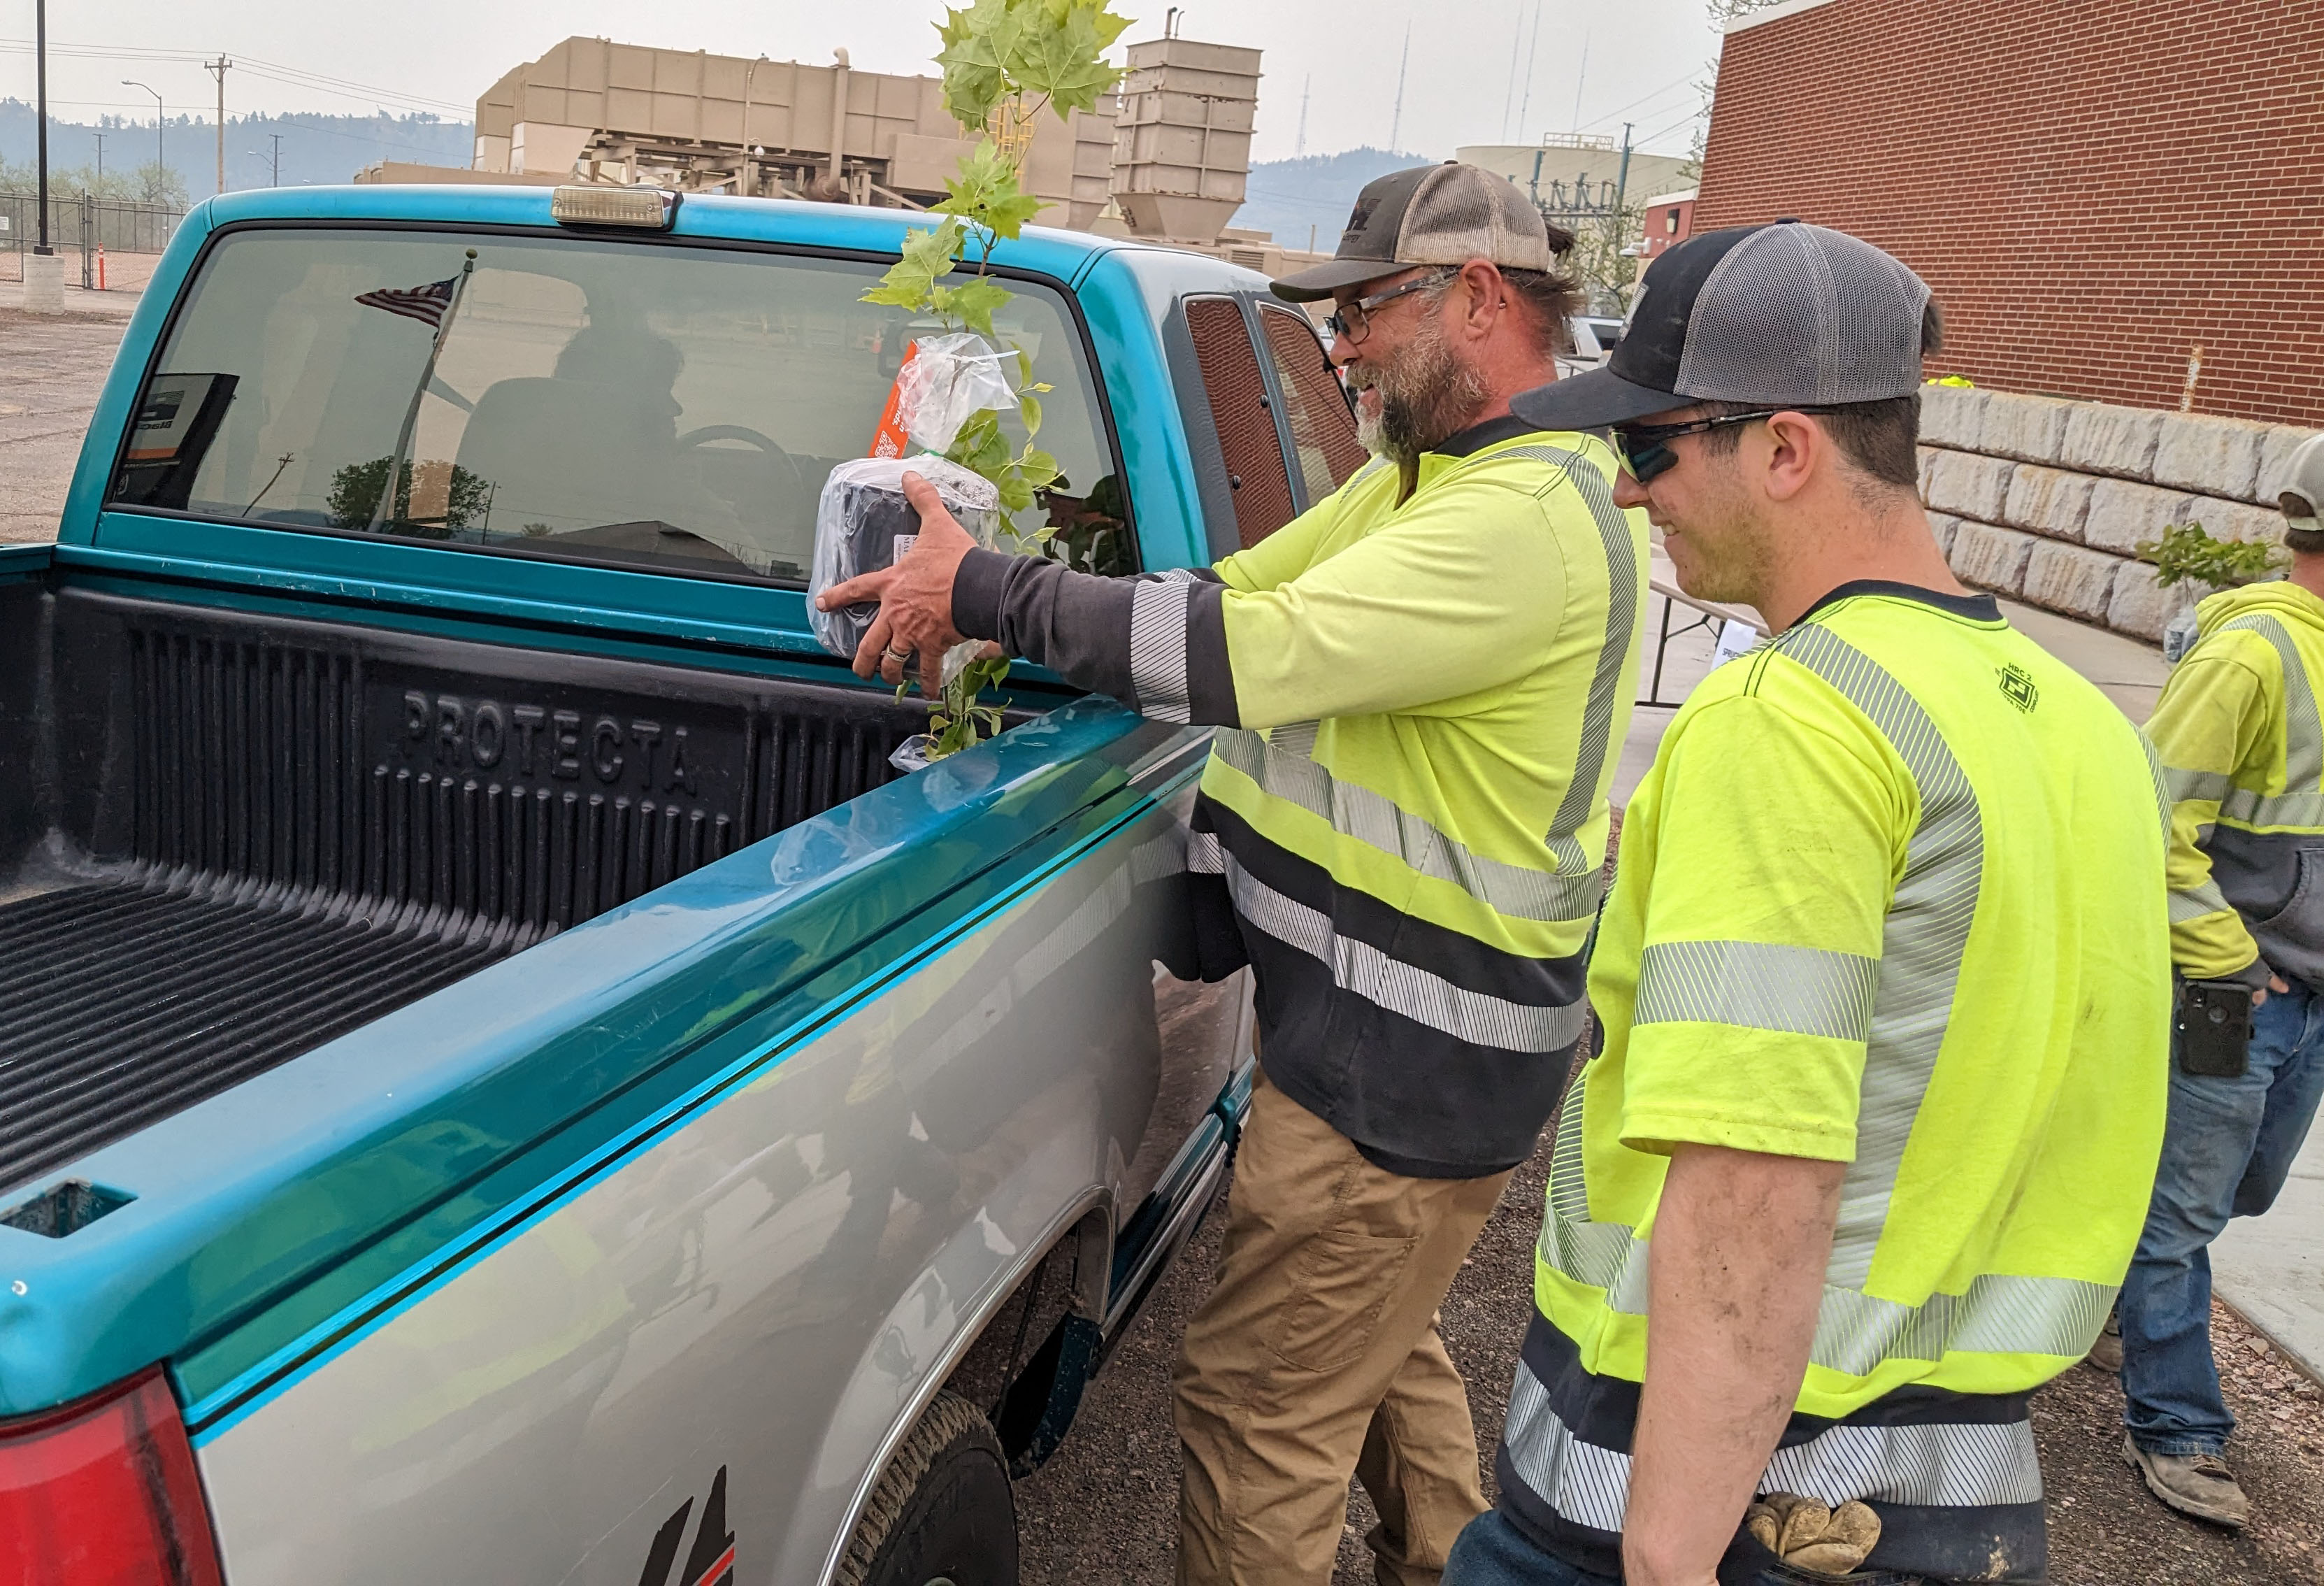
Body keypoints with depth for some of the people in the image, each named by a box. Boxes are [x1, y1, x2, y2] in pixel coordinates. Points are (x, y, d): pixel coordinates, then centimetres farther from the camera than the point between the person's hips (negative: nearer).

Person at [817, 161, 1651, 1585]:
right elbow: (1239, 593, 9)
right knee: (1377, 1345, 27)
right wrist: (991, 614, -3)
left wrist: (983, 590, -19)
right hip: (1396, 1028, 10)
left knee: (1258, 1408, 3)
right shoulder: (1424, 474, 11)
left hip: (1405, 1067, -10)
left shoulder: (1532, 519, -23)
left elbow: (1245, 653, -29)